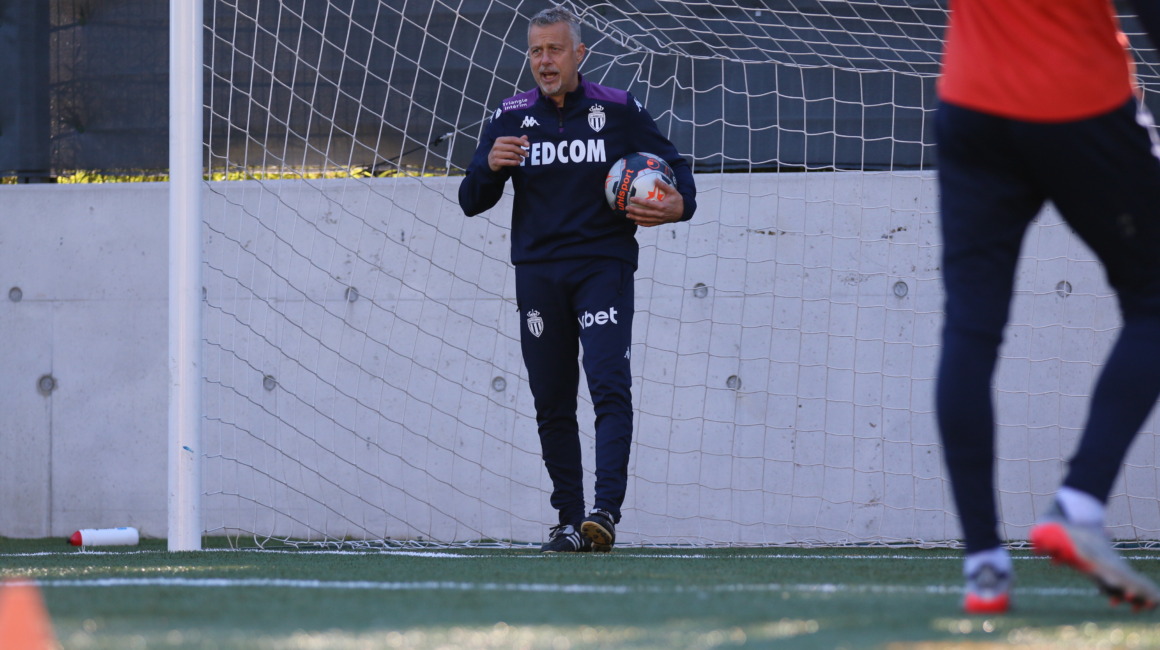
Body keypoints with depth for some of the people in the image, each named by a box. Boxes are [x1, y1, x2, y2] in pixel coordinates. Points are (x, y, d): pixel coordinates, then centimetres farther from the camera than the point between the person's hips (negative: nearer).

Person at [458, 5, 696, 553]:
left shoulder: (618, 111, 3)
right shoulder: (511, 118, 8)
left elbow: (674, 165, 10)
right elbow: (470, 201, 8)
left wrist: (678, 205, -12)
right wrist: (490, 167, -14)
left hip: (604, 266, -3)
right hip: (538, 275, 3)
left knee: (610, 387, -16)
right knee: (552, 404, 4)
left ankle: (605, 513, -24)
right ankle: (568, 520, 9)